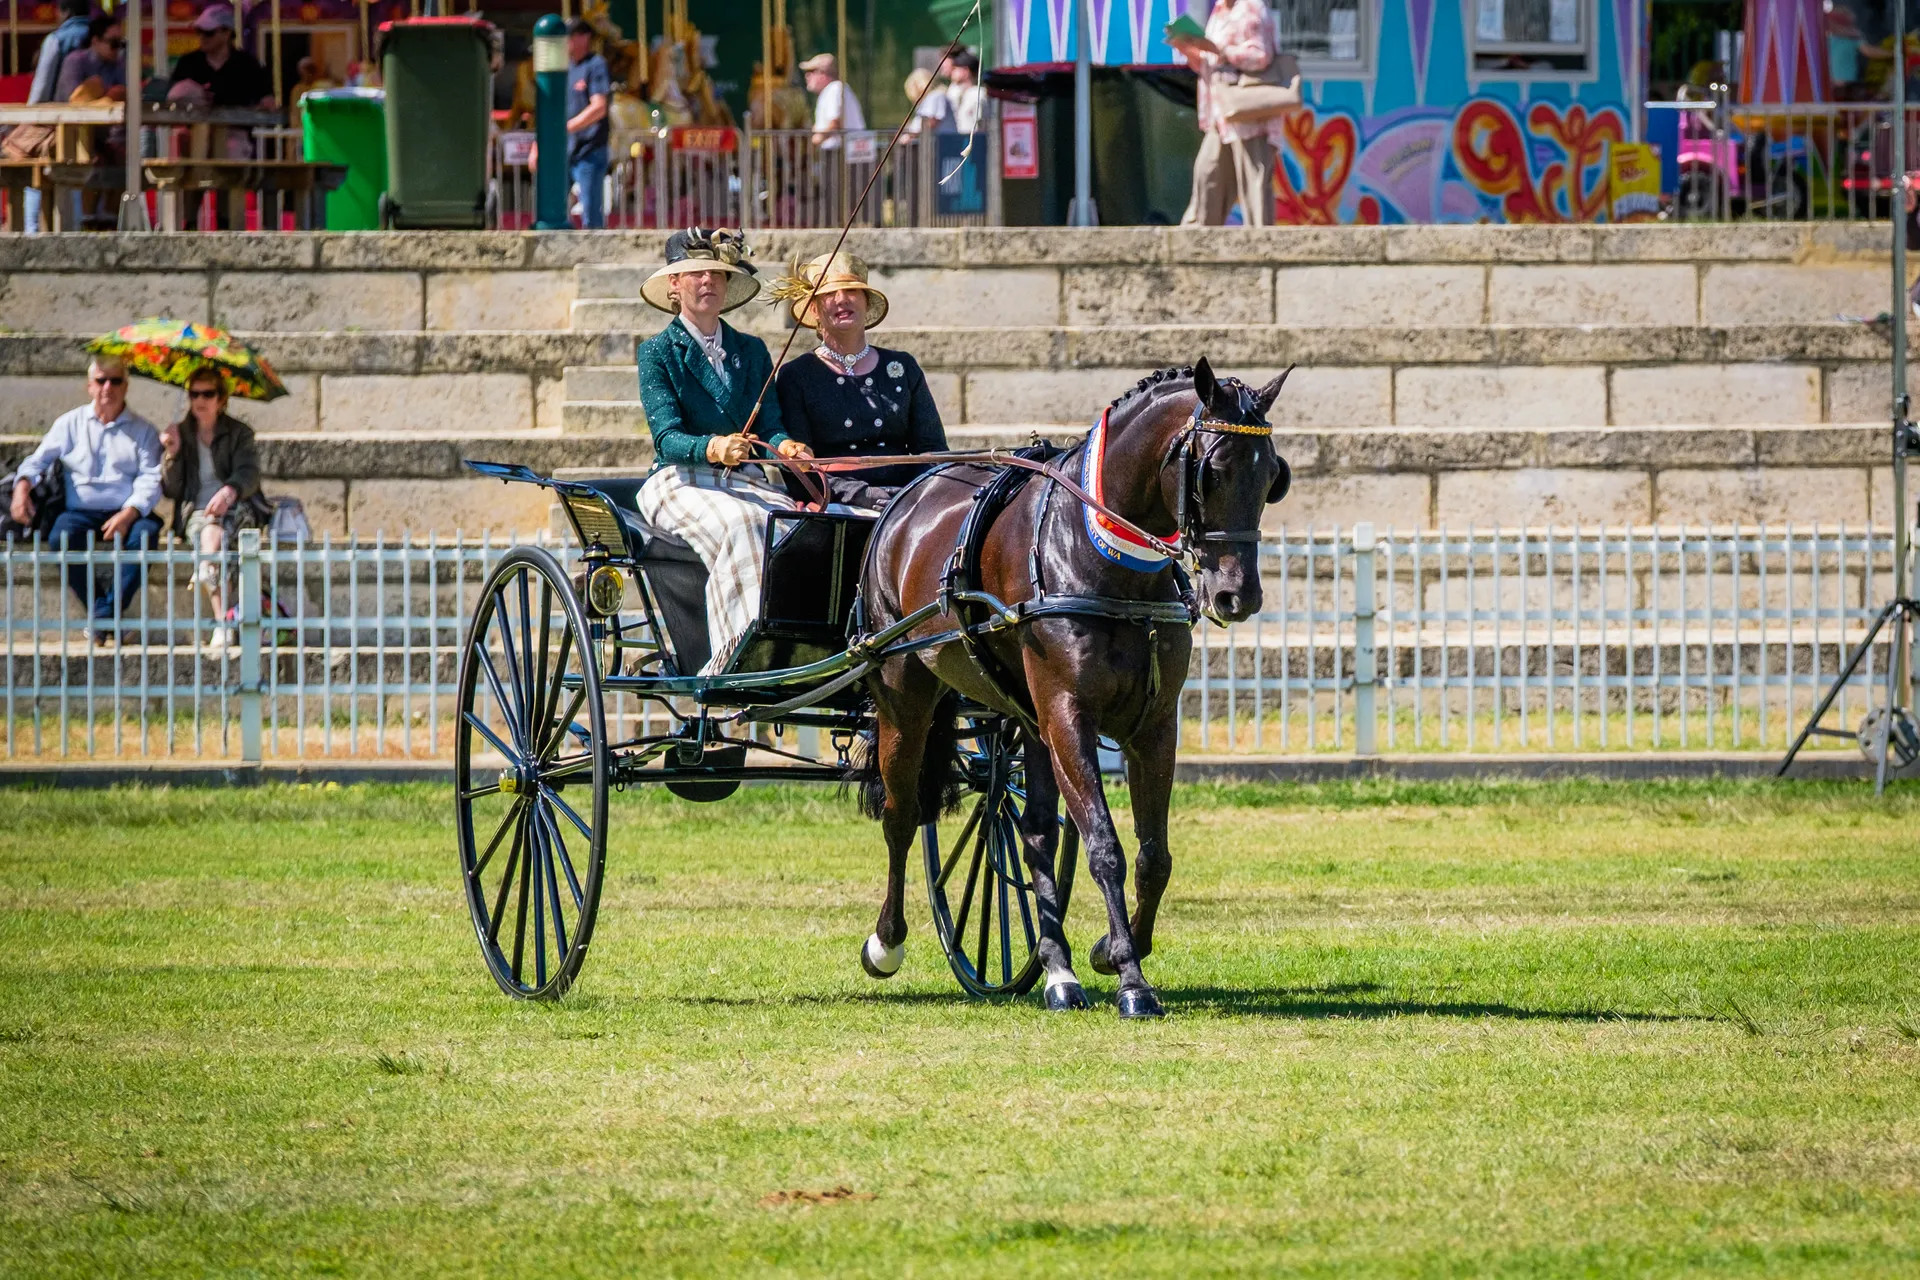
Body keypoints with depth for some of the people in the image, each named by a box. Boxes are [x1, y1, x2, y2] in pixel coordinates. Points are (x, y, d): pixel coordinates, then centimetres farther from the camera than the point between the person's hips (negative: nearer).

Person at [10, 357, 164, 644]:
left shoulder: (142, 430, 11)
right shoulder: (70, 423, 16)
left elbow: (151, 479, 1)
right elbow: (39, 460, 13)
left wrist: (129, 514, -17)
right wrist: (23, 486, -10)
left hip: (127, 513, -1)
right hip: (81, 511, 1)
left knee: (146, 533, -36)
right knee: (61, 537, -34)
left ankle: (107, 612, -31)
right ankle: (100, 612, -25)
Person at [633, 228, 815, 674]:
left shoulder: (751, 352, 19)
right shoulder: (658, 352, 5)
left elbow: (769, 425, 8)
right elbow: (667, 436, -8)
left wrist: (784, 446, -18)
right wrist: (713, 449, -30)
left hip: (743, 483, 4)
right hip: (679, 482, -4)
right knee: (740, 524, -37)